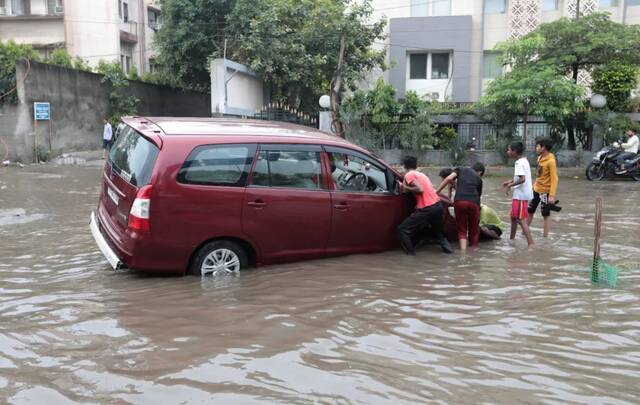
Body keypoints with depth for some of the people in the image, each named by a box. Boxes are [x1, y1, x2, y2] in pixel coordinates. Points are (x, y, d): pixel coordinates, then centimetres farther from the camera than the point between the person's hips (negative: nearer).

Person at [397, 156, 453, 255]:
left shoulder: (409, 175, -3)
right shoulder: (421, 174, 23)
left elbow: (420, 189, -14)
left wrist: (405, 187, -1)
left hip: (426, 209, -8)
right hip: (438, 206, 8)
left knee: (402, 229, -1)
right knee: (438, 231, 33)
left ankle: (410, 254, -6)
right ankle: (448, 249, 23)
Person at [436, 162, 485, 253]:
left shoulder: (460, 169, 22)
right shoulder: (479, 179, 26)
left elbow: (449, 178, 4)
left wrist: (437, 191, 4)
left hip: (459, 201, -1)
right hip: (474, 203, 1)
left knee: (462, 230, 8)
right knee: (474, 230, 17)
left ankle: (463, 251, -7)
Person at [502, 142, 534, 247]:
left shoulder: (519, 163, -17)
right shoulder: (523, 161, 13)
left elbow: (522, 179, -26)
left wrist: (510, 185, -16)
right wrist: (510, 182, 16)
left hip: (521, 195, -10)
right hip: (520, 194, 10)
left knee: (521, 220, -8)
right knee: (513, 217, 21)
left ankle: (531, 244, -9)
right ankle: (512, 238, 33)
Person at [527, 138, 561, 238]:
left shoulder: (551, 161, -20)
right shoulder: (540, 158, 6)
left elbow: (554, 179, -22)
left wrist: (552, 195, -26)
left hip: (545, 191, -9)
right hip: (536, 189, 9)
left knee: (546, 215, 2)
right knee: (530, 211, 17)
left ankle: (545, 237, 10)